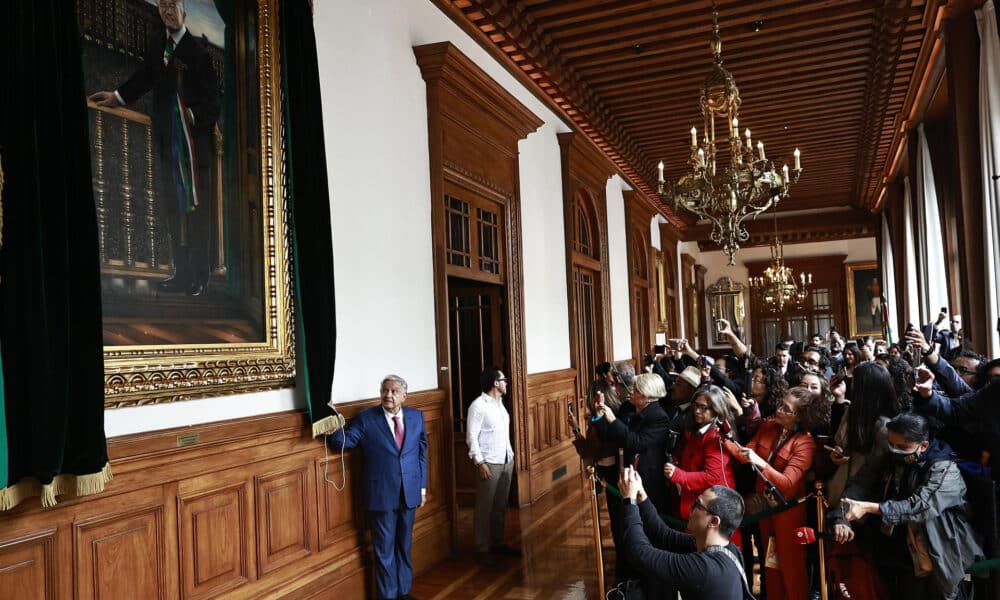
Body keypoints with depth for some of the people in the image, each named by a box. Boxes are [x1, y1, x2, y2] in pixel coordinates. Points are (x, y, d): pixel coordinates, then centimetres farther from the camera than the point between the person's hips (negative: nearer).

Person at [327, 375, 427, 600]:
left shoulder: (416, 416, 3)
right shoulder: (366, 418, -7)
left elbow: (422, 453, 8)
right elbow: (343, 442, -12)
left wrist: (422, 487, 7)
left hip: (409, 494, 3)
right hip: (382, 495, -3)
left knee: (404, 546, 18)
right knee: (385, 550, 9)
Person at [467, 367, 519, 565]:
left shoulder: (499, 403, 12)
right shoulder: (478, 406, -14)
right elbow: (471, 436, -16)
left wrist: (510, 454, 14)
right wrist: (479, 462, -19)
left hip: (506, 461, 8)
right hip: (490, 464, -8)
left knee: (501, 506, 15)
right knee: (485, 508, 0)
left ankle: (498, 543, 26)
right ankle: (482, 549, 9)